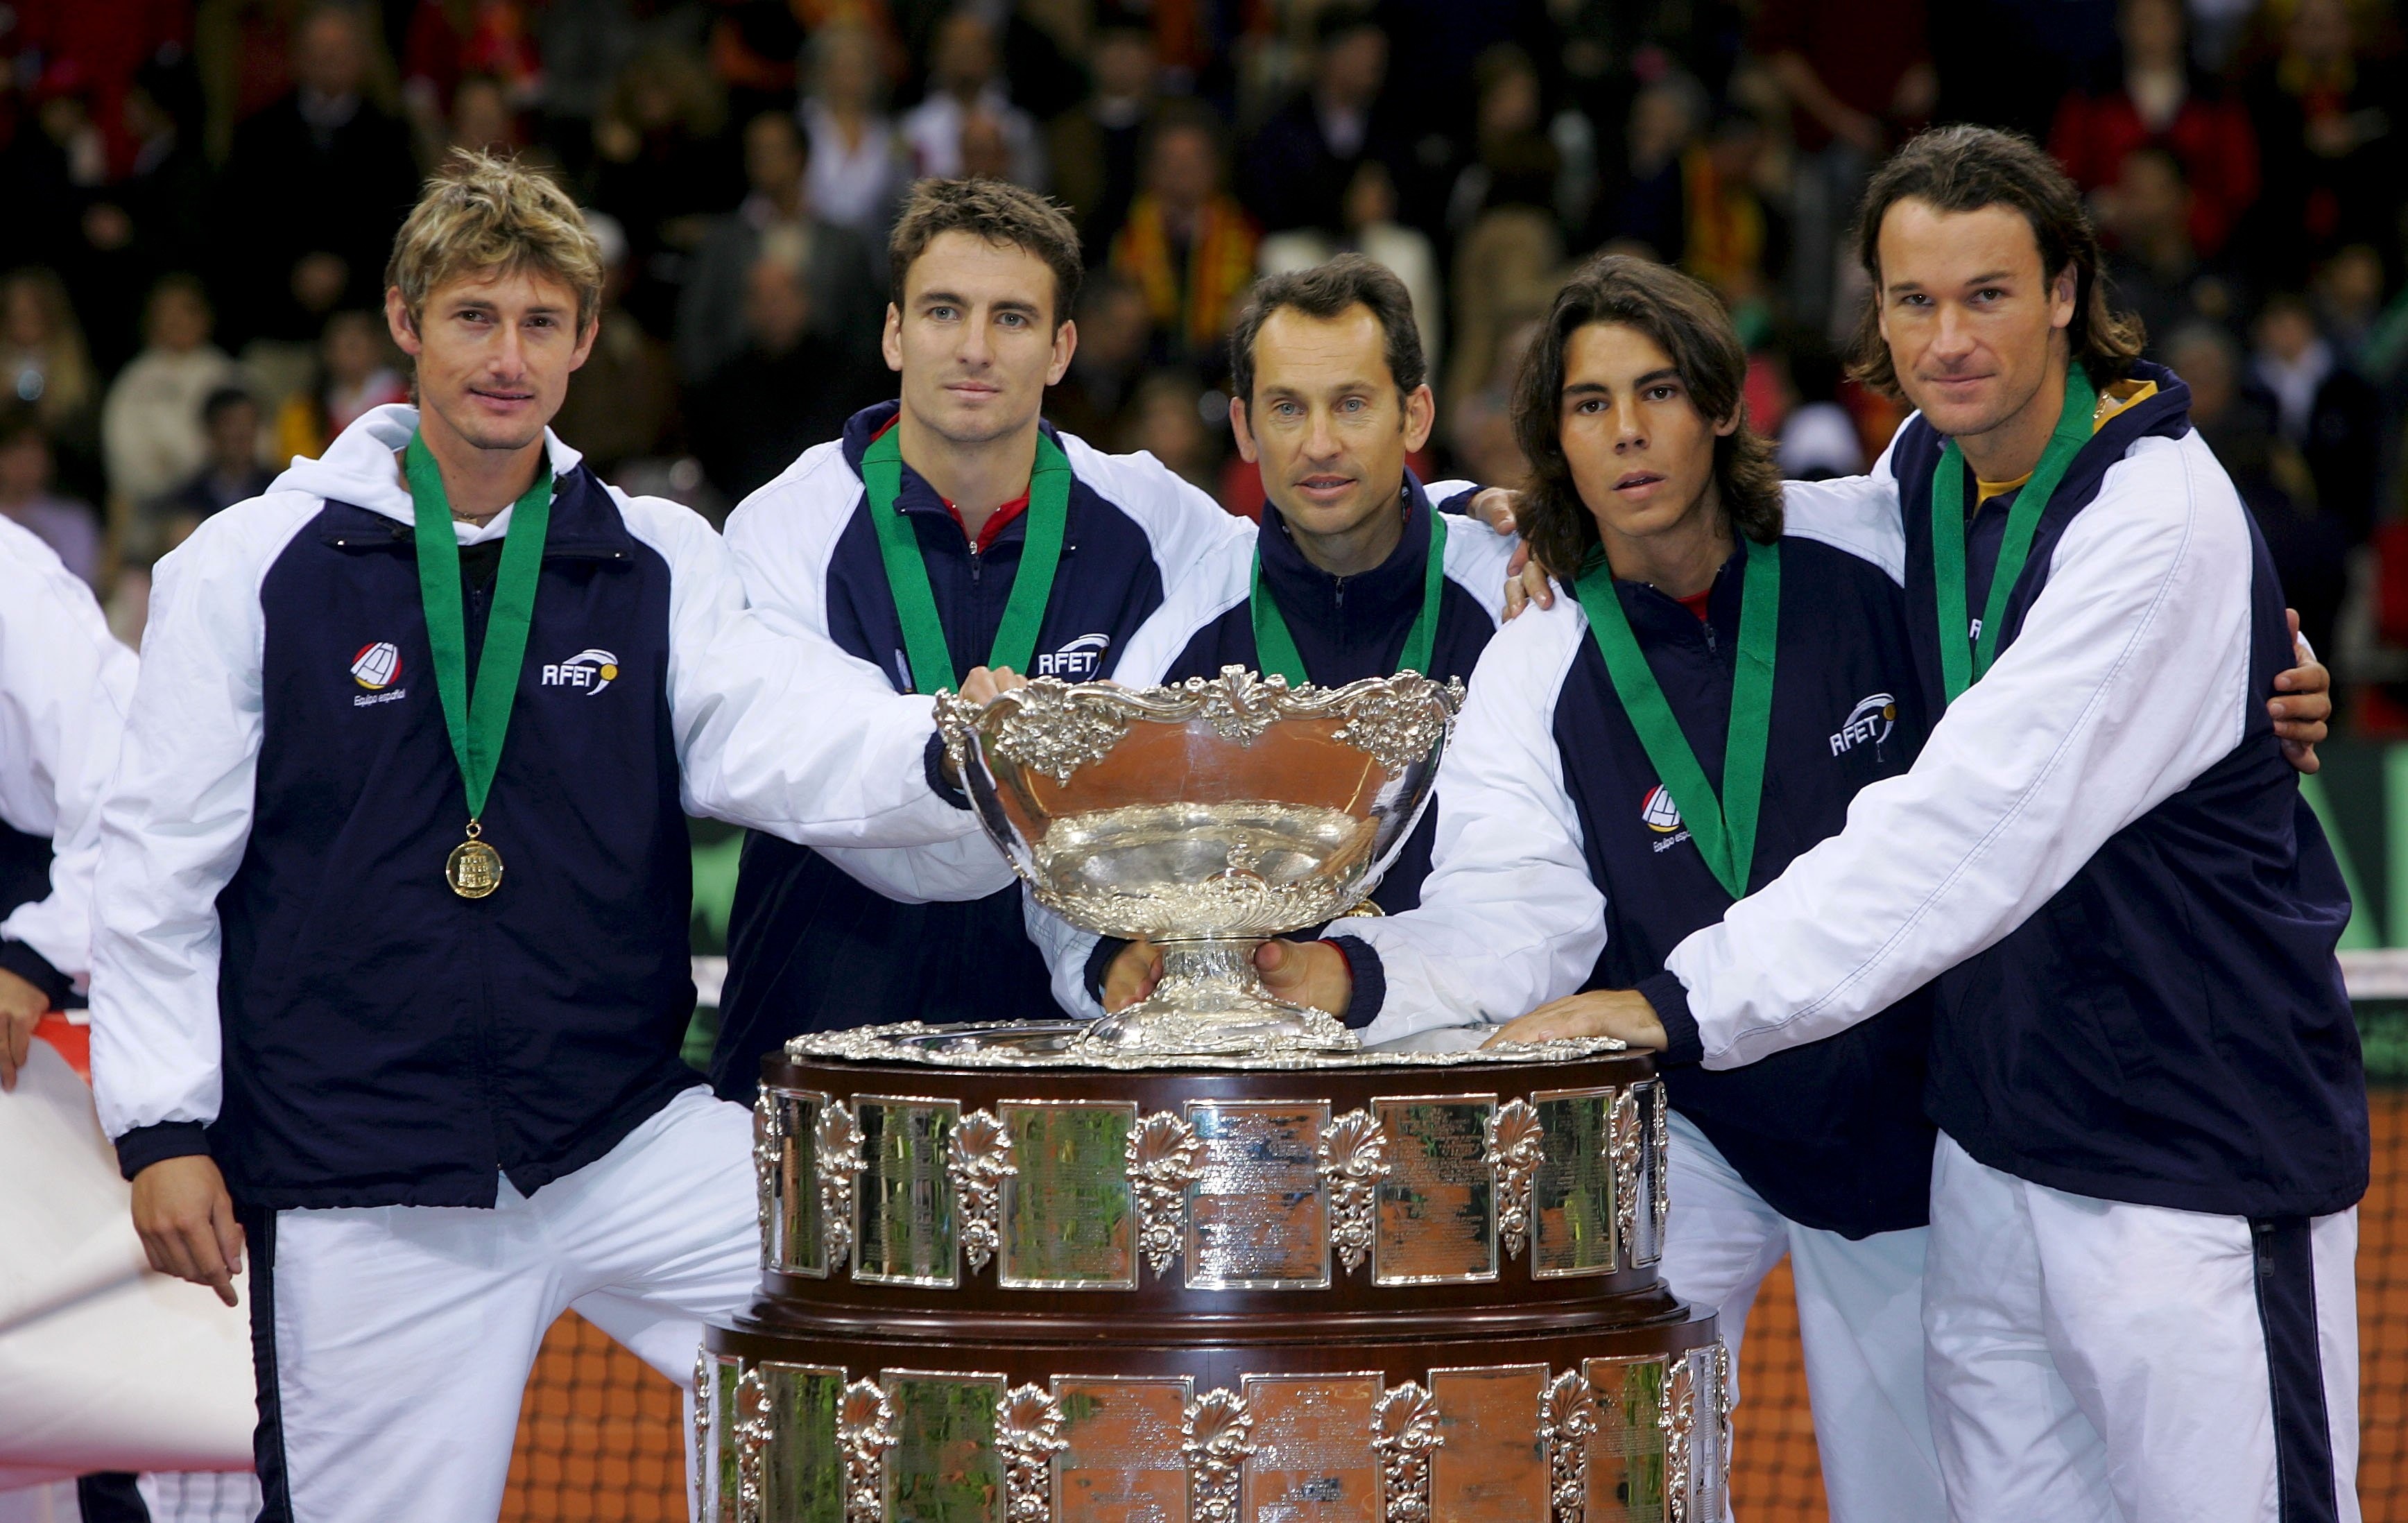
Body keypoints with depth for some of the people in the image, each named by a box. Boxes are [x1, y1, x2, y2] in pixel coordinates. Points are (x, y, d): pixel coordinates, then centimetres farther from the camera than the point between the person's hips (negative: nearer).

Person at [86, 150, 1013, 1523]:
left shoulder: (660, 561, 7)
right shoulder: (251, 568, 2)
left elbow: (778, 735, -10)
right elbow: (160, 864, 4)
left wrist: (943, 750, -31)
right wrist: (163, 1126, -1)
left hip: (634, 1143, 2)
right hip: (364, 1201, -2)